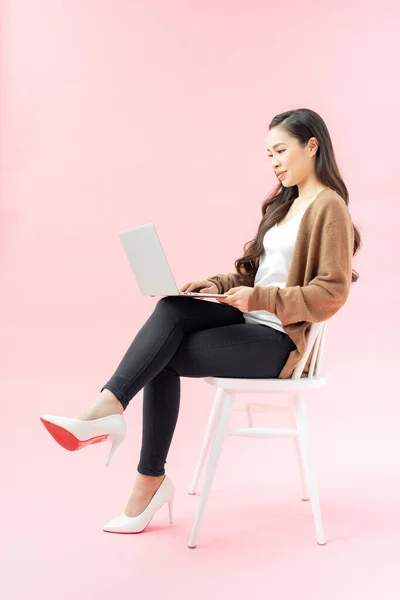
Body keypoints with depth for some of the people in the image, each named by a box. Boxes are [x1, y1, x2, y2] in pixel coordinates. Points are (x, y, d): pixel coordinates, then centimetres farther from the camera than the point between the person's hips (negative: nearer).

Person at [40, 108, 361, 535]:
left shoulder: (329, 207, -8)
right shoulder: (286, 202, 19)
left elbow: (332, 294, -16)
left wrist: (259, 298, -22)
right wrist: (218, 285, 3)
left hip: (279, 341, -7)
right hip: (251, 321, 7)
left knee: (163, 358, -20)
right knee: (172, 309, -20)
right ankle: (107, 407, -25)